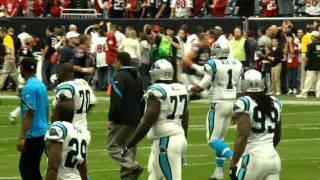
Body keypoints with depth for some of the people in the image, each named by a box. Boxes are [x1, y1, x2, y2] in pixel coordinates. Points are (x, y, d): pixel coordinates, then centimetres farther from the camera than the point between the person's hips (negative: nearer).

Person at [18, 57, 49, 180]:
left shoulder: (29, 88, -16)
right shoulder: (41, 85, 11)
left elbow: (29, 114, -20)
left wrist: (21, 137, -20)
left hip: (33, 135, -9)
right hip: (43, 132, 9)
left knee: (25, 168, -4)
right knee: (33, 168, 15)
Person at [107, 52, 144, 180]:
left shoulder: (119, 77, -12)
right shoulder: (137, 77, 15)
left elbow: (116, 101, -19)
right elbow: (142, 100, 17)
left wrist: (111, 118, -13)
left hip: (121, 119, -8)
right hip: (135, 120, 8)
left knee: (112, 146, -1)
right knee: (129, 148, 12)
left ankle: (133, 167, -17)